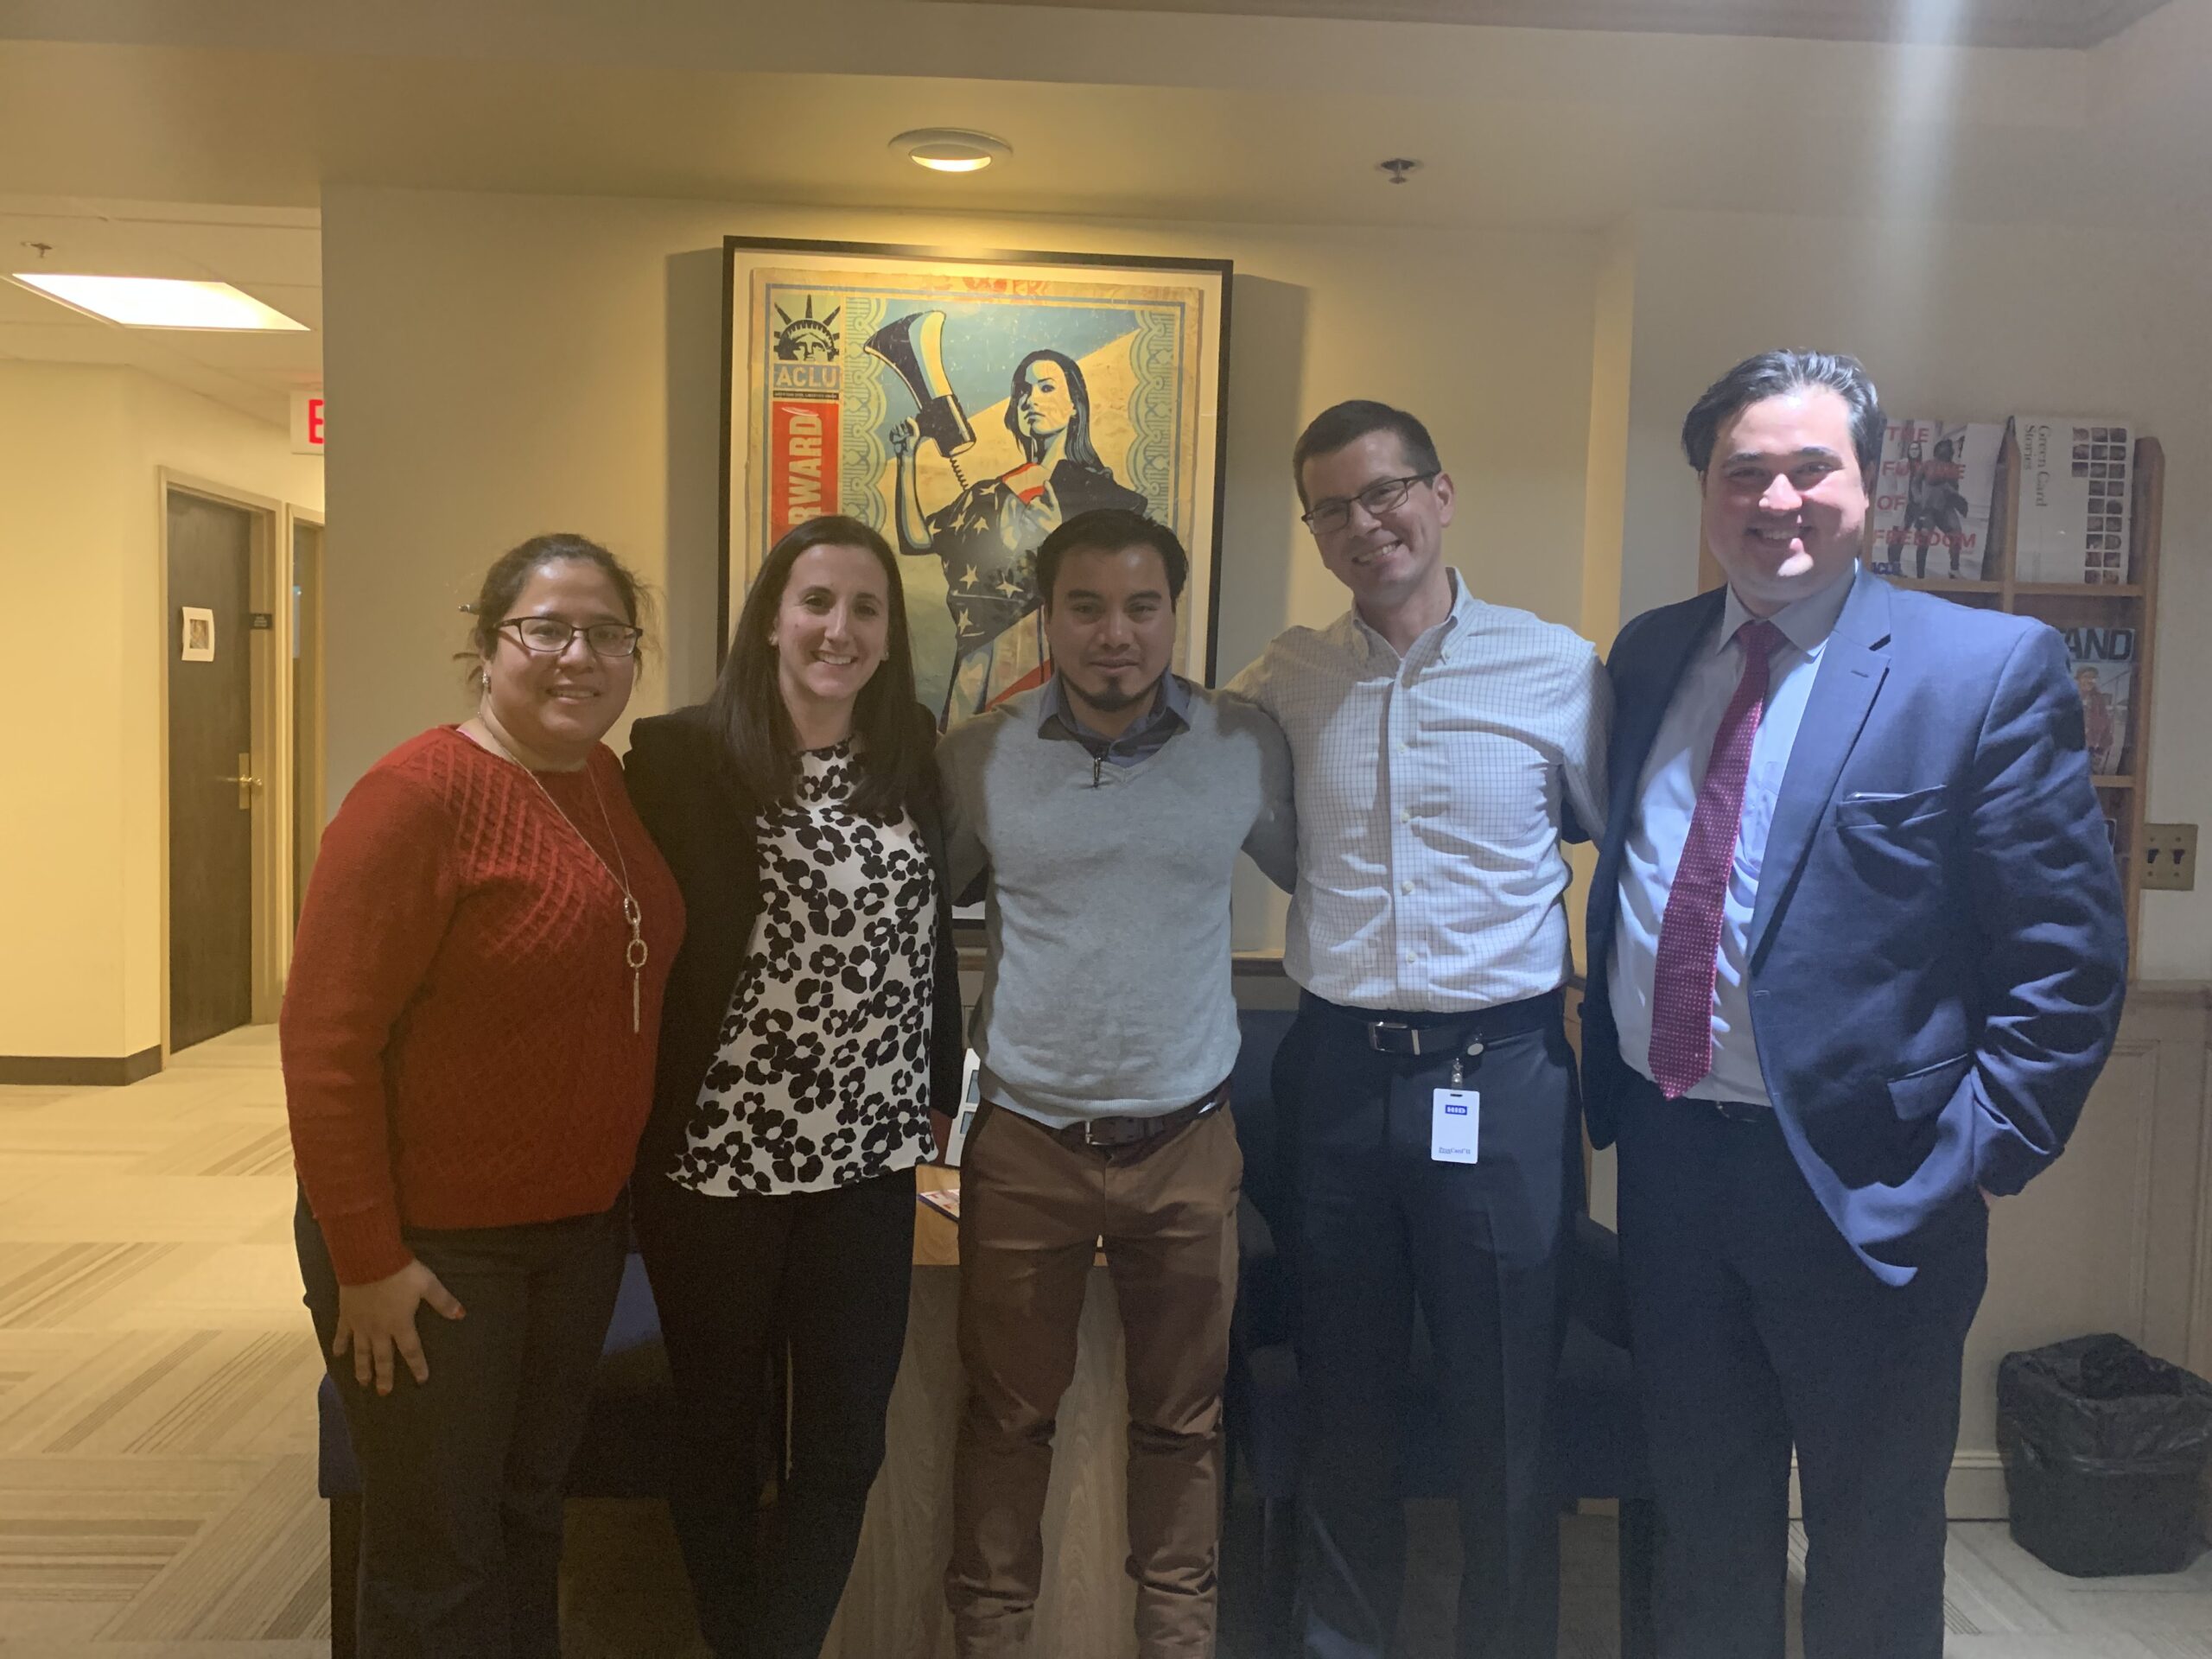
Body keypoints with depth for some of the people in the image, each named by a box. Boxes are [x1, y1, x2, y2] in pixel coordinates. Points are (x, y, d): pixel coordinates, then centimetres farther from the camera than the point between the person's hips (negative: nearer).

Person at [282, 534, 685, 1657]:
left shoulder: (609, 785, 3)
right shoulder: (418, 795, -19)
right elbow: (325, 1040, -20)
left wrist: (621, 1192, 10)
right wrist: (366, 1261, -18)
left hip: (583, 1226, 7)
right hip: (431, 1245, -6)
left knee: (530, 1510, 24)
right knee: (437, 1562, 11)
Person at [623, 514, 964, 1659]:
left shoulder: (911, 757, 4)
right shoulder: (682, 753, -10)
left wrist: (935, 1096, 11)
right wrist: (648, 1126, -12)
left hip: (868, 1161, 4)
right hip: (717, 1159, -3)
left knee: (845, 1448, 12)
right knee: (724, 1442, 16)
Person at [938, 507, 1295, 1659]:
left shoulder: (1247, 748, -4)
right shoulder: (979, 758, -4)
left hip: (1187, 1142, 1)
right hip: (1025, 1142, 0)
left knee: (1183, 1419, 16)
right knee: (1007, 1415, 13)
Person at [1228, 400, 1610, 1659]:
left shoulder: (1557, 669, -3)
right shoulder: (1292, 677, 3)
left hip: (1500, 1079, -2)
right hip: (1338, 1071, 3)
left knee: (1506, 1415, 10)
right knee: (1344, 1401, 17)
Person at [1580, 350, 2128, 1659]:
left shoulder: (1993, 668, -10)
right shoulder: (1649, 654, 6)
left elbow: (2069, 959, -9)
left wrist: (1974, 1157, -13)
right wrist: (1610, 1082, 8)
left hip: (1861, 1180, -4)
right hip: (1665, 1148, 5)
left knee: (1873, 1552, 16)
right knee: (1704, 1517, 23)